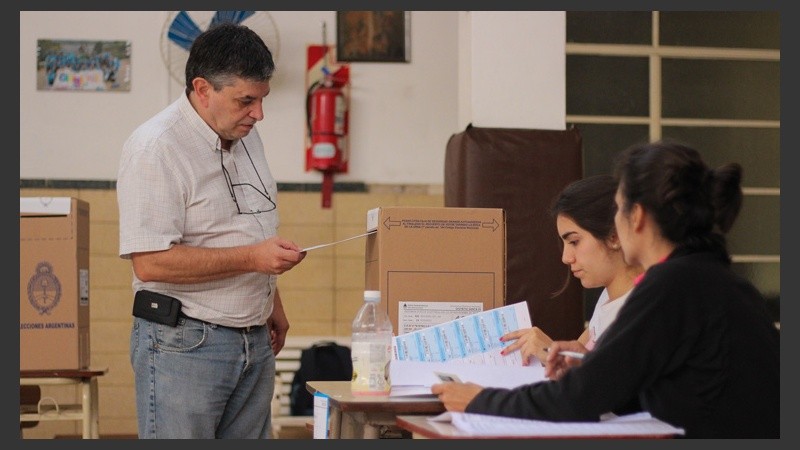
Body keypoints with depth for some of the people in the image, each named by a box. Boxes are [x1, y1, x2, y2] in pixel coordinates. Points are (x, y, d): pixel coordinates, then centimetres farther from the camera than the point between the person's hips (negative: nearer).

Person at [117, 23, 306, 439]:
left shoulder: (246, 138, 11)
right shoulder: (155, 148, -16)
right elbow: (150, 263, -23)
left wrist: (272, 304, 25)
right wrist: (250, 257, -22)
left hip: (255, 340, 8)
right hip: (184, 342, -8)